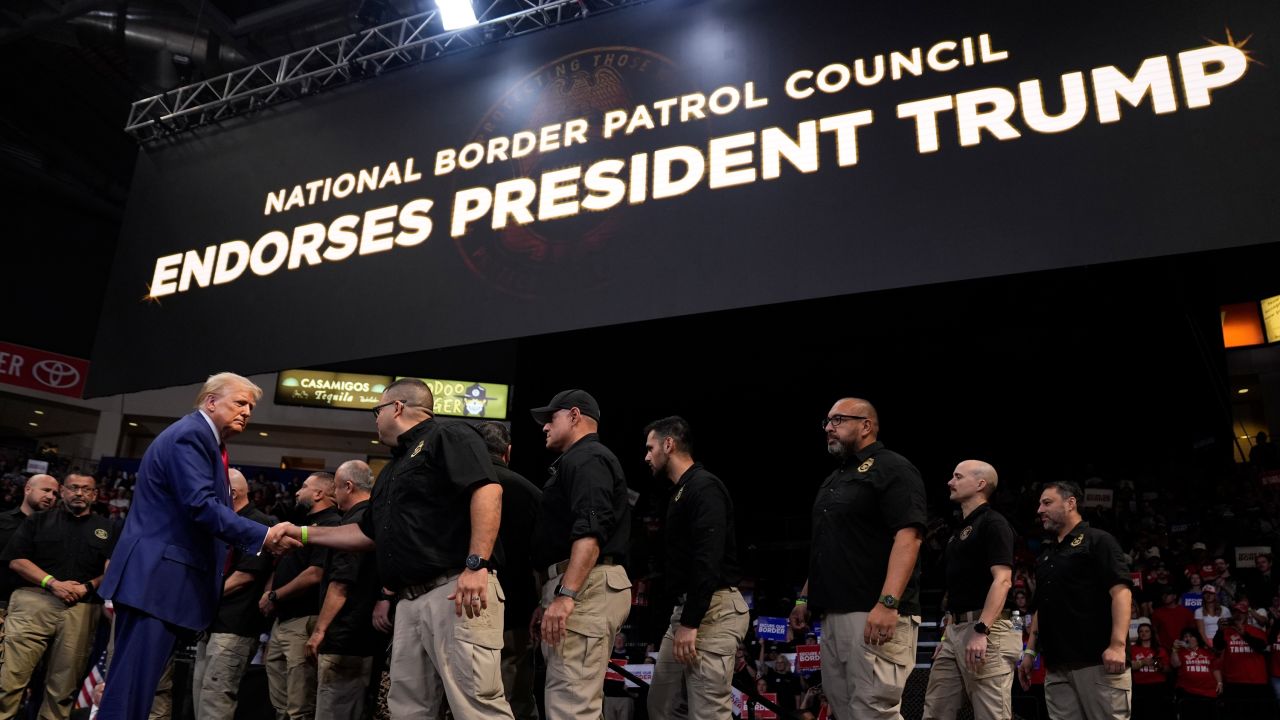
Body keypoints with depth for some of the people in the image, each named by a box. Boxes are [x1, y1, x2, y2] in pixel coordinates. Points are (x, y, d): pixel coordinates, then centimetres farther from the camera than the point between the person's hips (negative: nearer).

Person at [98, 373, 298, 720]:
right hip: (156, 577, -11)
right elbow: (201, 505, -23)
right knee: (133, 683, -9)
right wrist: (263, 536, -26)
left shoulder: (204, 440, 19)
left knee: (140, 682, 13)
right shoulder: (189, 435, -12)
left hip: (165, 578, 11)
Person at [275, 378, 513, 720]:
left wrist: (476, 564, -25)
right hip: (409, 601, 10)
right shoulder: (392, 470, 28)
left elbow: (487, 490, -18)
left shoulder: (448, 436, -2)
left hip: (456, 590, -10)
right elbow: (367, 533, 35)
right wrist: (305, 534, 35)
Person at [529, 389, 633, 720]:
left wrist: (566, 594, -28)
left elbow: (590, 531, -21)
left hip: (585, 588, -11)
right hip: (583, 589, 11)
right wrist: (550, 599, 28)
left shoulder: (586, 458, -6)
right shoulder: (580, 460, 27)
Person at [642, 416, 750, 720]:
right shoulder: (682, 491, 20)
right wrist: (683, 618, 19)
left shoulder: (704, 487, -12)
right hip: (688, 608, 11)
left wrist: (690, 623, -23)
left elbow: (709, 560, -22)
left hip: (713, 610, -11)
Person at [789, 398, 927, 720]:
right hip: (834, 613, 9)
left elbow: (908, 537, -18)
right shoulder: (835, 478, 21)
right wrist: (805, 596, 21)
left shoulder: (892, 469, -7)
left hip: (875, 613, -9)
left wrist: (888, 603, -27)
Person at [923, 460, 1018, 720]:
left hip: (986, 629, -9)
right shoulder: (961, 530, 21)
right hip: (955, 630, 9)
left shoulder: (993, 522, -7)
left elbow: (1002, 580, -18)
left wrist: (981, 631, -26)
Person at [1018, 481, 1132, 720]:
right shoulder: (1045, 554, 21)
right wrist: (1030, 651, 18)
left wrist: (1118, 644, -22)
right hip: (1056, 665, 7)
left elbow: (1121, 592, -11)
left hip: (1098, 660, -7)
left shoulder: (1098, 541, 0)